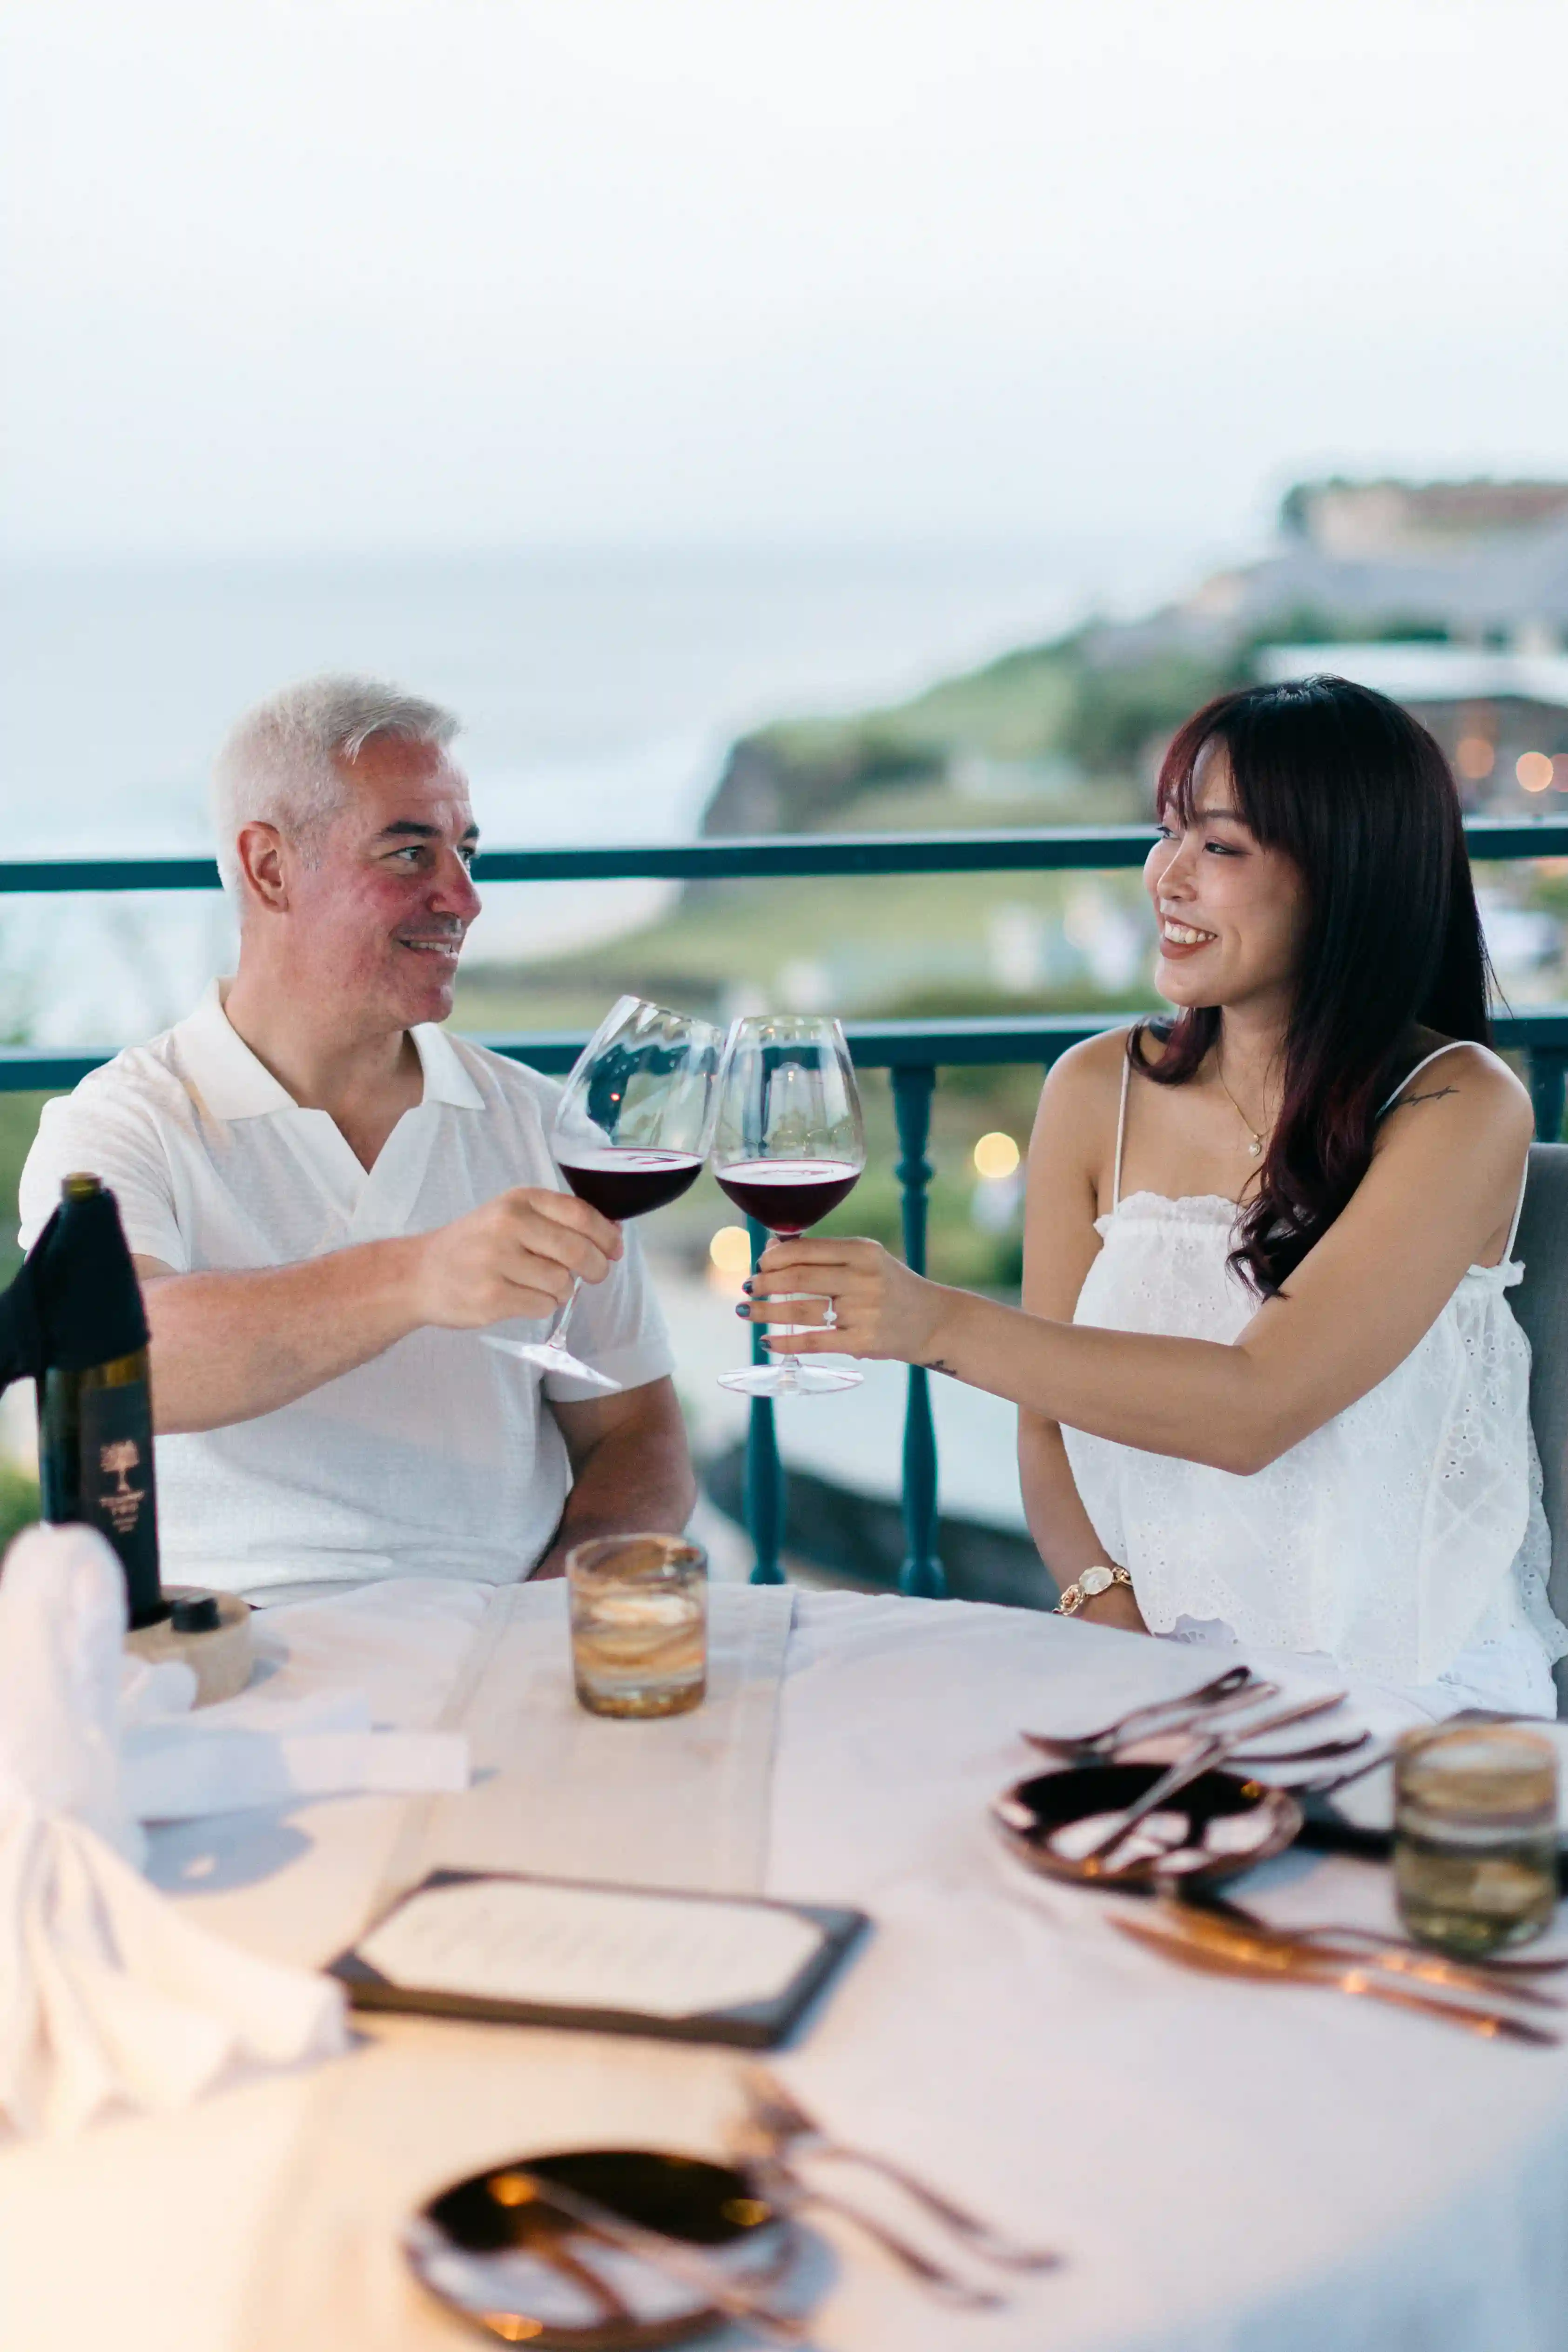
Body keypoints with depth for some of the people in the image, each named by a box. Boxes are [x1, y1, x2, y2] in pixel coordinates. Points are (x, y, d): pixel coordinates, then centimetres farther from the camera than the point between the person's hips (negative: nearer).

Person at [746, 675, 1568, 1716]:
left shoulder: (1461, 1110, -9)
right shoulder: (1098, 1091, 4)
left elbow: (1255, 1406, -20)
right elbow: (1053, 1429, 6)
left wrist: (941, 1325, -27)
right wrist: (1114, 1624, -12)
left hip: (1418, 1699, -3)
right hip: (1158, 1671, 3)